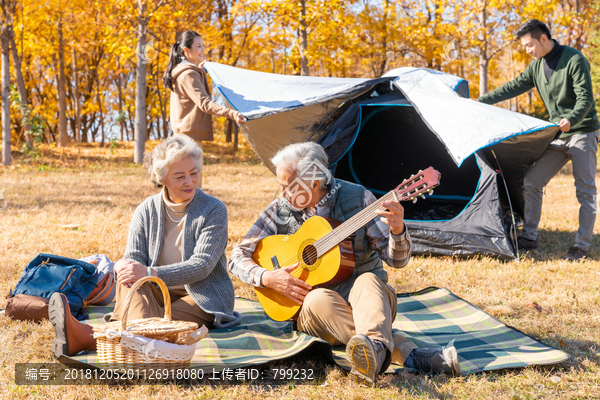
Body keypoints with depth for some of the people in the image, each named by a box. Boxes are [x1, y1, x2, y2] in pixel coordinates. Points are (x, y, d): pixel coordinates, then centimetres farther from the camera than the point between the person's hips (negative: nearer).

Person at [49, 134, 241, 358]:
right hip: (159, 294, 4)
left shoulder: (214, 210, -8)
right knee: (129, 277, -30)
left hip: (203, 299, -4)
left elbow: (201, 266, -17)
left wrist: (150, 272, -30)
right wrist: (124, 267, -29)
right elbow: (134, 257, -1)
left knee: (157, 323, -35)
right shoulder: (146, 211, 4)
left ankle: (86, 337, -56)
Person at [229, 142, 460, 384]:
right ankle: (407, 354, -47)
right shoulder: (280, 211, 0)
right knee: (319, 299, -35)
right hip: (310, 306, 1)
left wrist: (397, 231, -29)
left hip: (364, 295, -1)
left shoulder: (357, 198, -4)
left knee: (368, 281, -36)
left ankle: (375, 349, -66)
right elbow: (238, 257, 4)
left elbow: (396, 259, -6)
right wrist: (267, 278, -15)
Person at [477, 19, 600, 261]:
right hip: (558, 135, 7)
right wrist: (480, 101, 9)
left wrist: (571, 119, -39)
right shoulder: (537, 66, 7)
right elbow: (513, 87, 12)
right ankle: (529, 238, 9)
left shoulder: (574, 60, -15)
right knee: (533, 181, 2)